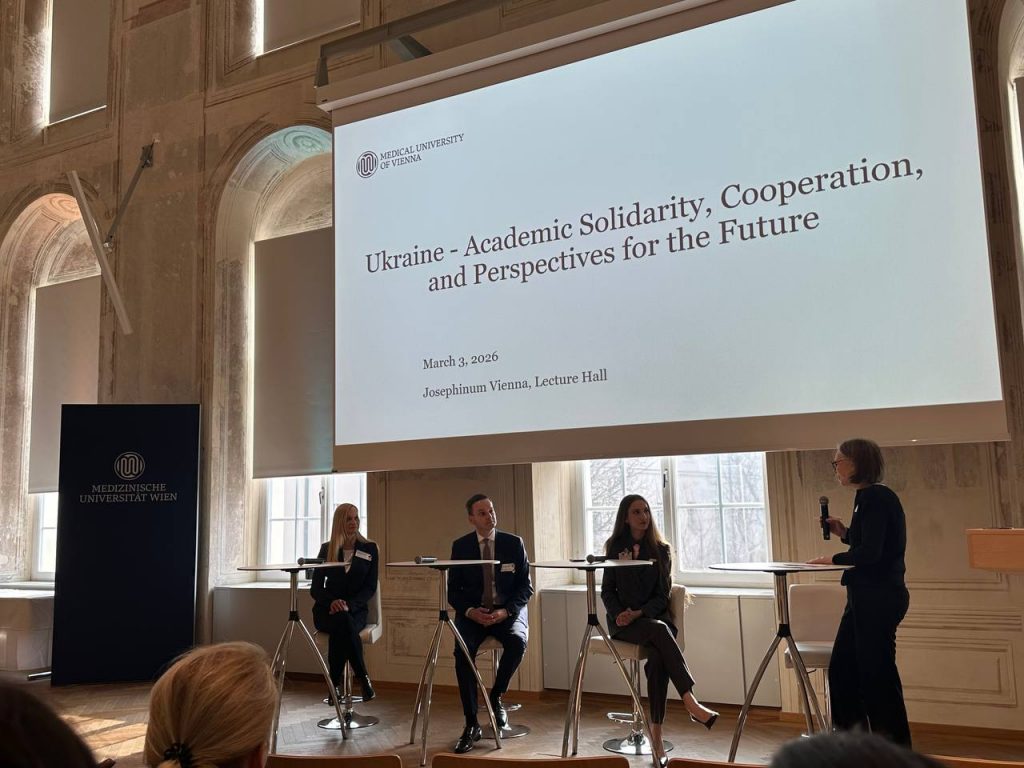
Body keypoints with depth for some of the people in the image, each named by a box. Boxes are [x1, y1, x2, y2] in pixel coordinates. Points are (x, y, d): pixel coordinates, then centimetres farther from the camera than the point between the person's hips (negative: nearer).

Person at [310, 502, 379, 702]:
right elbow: (315, 588, 6)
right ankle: (363, 678, -29)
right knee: (343, 621, -36)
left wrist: (349, 605, -16)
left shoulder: (369, 549, 6)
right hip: (326, 611, 0)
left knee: (339, 631, -36)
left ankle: (335, 684, -23)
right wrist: (332, 602, -16)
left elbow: (370, 587, 1)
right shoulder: (326, 549, 8)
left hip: (356, 610, 0)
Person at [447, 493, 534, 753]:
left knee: (517, 642, -32)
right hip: (473, 612, 0)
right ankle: (471, 724, -17)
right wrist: (470, 611, -16)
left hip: (508, 611, 0)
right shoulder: (460, 546, 2)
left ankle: (496, 696, -3)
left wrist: (505, 611, -16)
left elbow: (525, 586, 1)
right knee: (462, 650, -29)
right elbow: (453, 590, 4)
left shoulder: (514, 543, 0)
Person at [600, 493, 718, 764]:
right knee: (659, 630, -35)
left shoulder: (661, 550, 8)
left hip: (653, 616, 1)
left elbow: (662, 596, 3)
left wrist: (638, 613, -15)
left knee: (657, 657, -33)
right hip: (622, 622, -1)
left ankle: (656, 731, -31)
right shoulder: (616, 546, 8)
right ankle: (691, 703, -41)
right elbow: (607, 591, 8)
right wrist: (618, 615, -12)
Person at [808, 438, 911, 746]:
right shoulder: (868, 497, 13)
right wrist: (844, 533, 10)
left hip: (879, 598, -10)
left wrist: (834, 559, -8)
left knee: (877, 674, 0)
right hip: (867, 597, 10)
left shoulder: (876, 497, -16)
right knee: (841, 669, 14)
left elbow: (870, 553, -22)